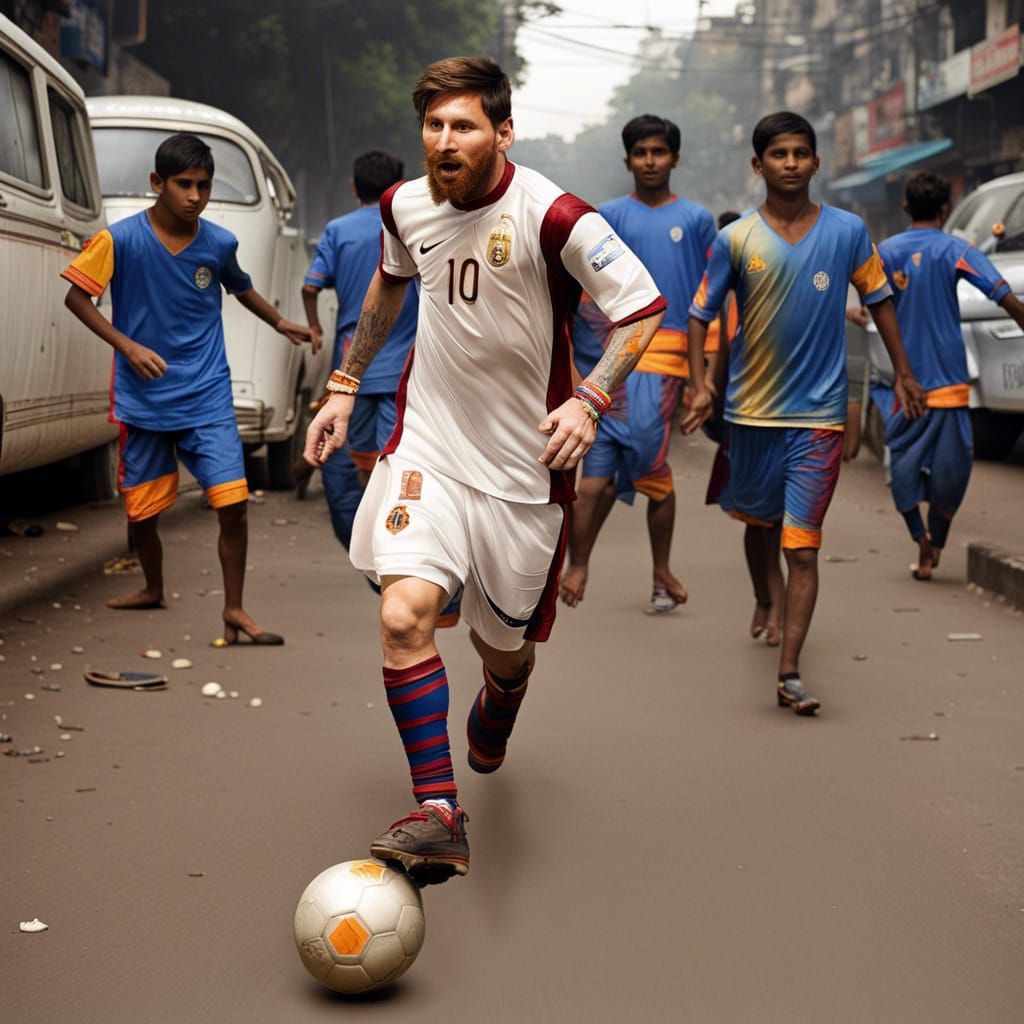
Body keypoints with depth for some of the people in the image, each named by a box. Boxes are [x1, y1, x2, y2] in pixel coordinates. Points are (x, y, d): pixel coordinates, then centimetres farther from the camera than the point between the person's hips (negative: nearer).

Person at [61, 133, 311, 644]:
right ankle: (153, 589, 40)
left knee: (232, 503, -12)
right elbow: (76, 296, -7)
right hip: (142, 401, -1)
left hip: (207, 398, 1)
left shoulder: (220, 244, 0)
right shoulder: (121, 239, -11)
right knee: (140, 510, 11)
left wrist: (281, 323, 15)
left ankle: (235, 609, 3)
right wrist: (127, 346, -16)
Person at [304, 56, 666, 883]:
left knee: (503, 644, 12)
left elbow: (645, 307, -13)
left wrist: (589, 399, -26)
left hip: (521, 463, -2)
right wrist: (345, 387, 22)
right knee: (405, 613, -21)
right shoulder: (405, 206, -1)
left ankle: (492, 724, 50)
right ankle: (438, 815, -17)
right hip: (425, 446, 2)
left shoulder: (551, 216, -18)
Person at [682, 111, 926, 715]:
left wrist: (904, 372, 12)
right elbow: (700, 314, 2)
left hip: (820, 414, -1)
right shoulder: (736, 240, -3)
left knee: (804, 547, -8)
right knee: (757, 519, 21)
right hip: (753, 409, 1)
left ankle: (790, 674, -11)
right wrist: (700, 385, -11)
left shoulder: (848, 231, -1)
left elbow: (879, 299, 11)